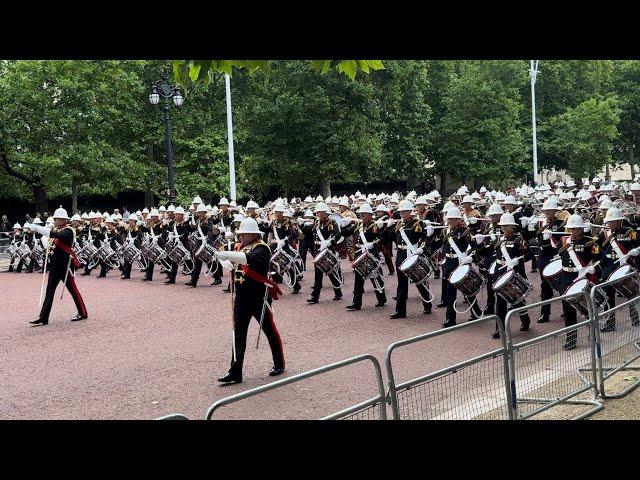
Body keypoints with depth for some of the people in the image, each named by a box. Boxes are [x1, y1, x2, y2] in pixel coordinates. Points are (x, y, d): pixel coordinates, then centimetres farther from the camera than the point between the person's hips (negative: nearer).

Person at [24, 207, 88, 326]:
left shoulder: (68, 231, -14)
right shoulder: (55, 230, 12)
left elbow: (58, 235, -32)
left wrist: (37, 228, -37)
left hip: (65, 266, -8)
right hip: (55, 266, 8)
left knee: (72, 289, 3)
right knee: (50, 291, 4)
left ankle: (83, 313, 17)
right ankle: (43, 318, 4)